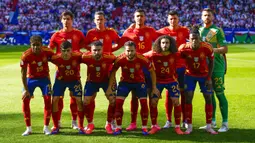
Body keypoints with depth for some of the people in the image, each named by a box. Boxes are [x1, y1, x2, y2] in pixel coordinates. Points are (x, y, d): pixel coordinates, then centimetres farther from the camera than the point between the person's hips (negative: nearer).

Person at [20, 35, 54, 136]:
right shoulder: (26, 55, -25)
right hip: (31, 78, -1)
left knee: (48, 100, -7)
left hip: (44, 78, 1)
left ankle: (46, 127, 7)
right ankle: (28, 128, 7)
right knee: (25, 100, -7)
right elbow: (23, 73, -18)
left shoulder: (47, 51, -22)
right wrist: (26, 90, -18)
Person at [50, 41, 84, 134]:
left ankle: (81, 127, 5)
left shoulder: (78, 56, -30)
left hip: (74, 80, -1)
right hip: (60, 80, 1)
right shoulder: (56, 58, -29)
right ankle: (56, 127, 8)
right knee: (55, 100, -7)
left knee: (79, 100, -9)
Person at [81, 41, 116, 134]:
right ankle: (90, 124, 18)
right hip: (92, 81, 1)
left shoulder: (108, 57, -30)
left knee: (113, 100, -10)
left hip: (106, 80, 0)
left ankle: (108, 124, 11)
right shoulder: (86, 57, -29)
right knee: (86, 102, -5)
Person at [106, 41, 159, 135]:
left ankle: (144, 128, 4)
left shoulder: (142, 59, -26)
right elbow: (113, 72, -6)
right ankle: (118, 127, 3)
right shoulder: (120, 59, -24)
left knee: (144, 103, -12)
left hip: (139, 82, 0)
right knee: (118, 102, -11)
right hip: (125, 82, 1)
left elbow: (152, 71, -10)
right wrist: (109, 88, -7)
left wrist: (154, 88, -9)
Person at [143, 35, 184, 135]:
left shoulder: (175, 55, -15)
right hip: (158, 81, 0)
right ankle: (154, 126, 12)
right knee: (153, 102, -5)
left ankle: (177, 127, 7)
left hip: (171, 80, 0)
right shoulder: (153, 54, -17)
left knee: (176, 101, -8)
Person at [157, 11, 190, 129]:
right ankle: (168, 121, 12)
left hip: (182, 66, 0)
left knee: (183, 92, 4)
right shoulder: (163, 31, 1)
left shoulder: (184, 30, 1)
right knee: (169, 93, 4)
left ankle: (185, 120, 13)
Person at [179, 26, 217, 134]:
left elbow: (211, 62, -8)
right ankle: (189, 126, 3)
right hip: (190, 75, 0)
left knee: (208, 98, 1)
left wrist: (209, 78, -10)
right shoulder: (183, 48, -24)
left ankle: (209, 126, 14)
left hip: (204, 75, 1)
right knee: (188, 98, -8)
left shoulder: (207, 48, -24)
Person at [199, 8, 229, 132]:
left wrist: (211, 49, -24)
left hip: (217, 66, -6)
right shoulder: (199, 30, 13)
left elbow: (225, 49, -12)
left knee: (219, 93, -6)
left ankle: (225, 123, 0)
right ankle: (212, 121, 21)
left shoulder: (217, 30, -6)